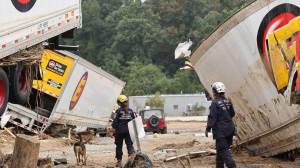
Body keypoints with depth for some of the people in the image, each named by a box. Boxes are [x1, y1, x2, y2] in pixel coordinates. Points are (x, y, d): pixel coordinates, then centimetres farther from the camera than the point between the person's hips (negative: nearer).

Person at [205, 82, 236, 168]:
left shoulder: (215, 103, -15)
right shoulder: (228, 102, 6)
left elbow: (212, 117, -17)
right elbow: (232, 114, 17)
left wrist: (208, 129, -11)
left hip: (220, 131, -8)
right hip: (230, 129, 8)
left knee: (224, 150, -7)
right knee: (220, 150, 19)